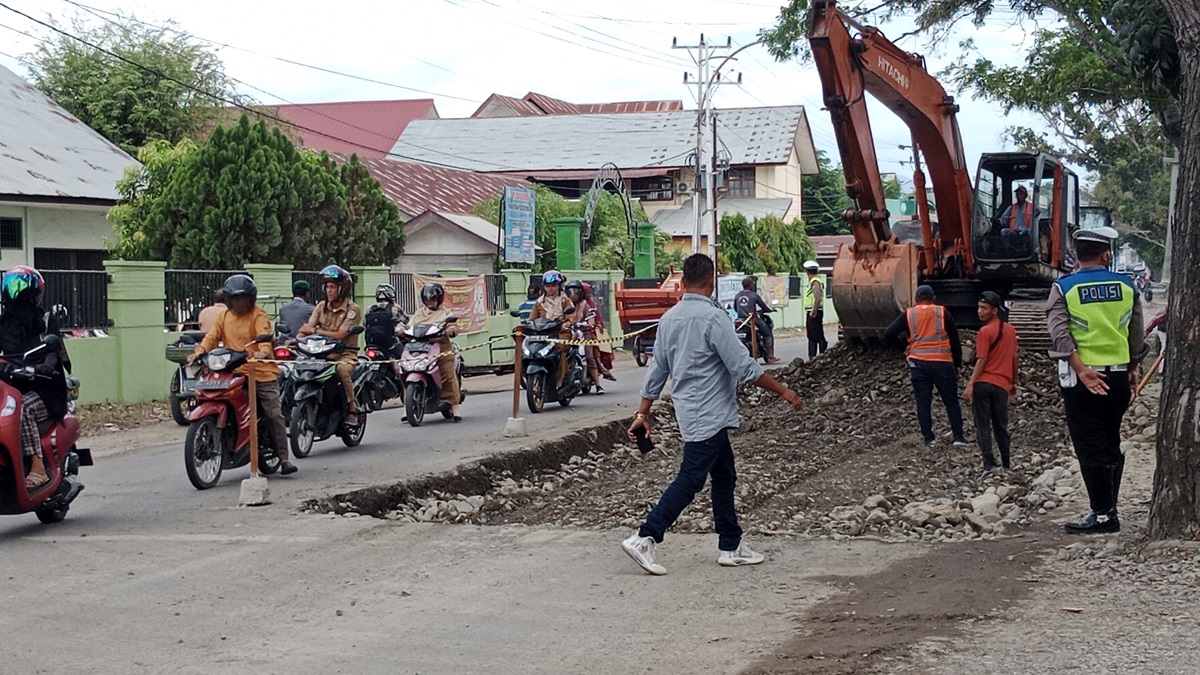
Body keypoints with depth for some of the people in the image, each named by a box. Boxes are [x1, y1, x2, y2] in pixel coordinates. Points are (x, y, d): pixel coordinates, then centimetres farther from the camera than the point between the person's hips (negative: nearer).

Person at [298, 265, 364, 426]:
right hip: (324, 352, 5)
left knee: (342, 369, -38)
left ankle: (352, 407, -19)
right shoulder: (322, 306, 12)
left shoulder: (353, 309, -5)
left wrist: (315, 330, -15)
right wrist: (296, 339, -21)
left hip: (345, 354, -5)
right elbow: (307, 327, 0)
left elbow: (340, 335, -16)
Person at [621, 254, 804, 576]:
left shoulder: (669, 318, 8)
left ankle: (732, 547, 20)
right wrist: (782, 391, -9)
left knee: (724, 477, 15)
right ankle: (644, 538, -10)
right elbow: (744, 367, -18)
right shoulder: (713, 317, -17)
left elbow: (657, 370, 14)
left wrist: (643, 413, 19)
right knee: (689, 480, -7)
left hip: (692, 412, 9)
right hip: (708, 414, -9)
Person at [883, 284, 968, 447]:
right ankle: (959, 437, 6)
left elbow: (888, 335, -1)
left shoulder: (908, 314, 4)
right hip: (942, 362, -1)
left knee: (923, 402, 6)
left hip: (918, 363, 1)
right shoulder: (942, 312, 3)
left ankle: (928, 438, 3)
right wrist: (957, 364, 12)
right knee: (951, 401, 8)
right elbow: (955, 340, 4)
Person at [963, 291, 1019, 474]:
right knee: (1001, 427, 15)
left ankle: (989, 464, -9)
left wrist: (970, 385, -14)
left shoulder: (985, 332, -10)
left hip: (983, 383, -5)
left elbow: (981, 361, -14)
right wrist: (1014, 382, 23)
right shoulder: (1010, 330, 8)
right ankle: (1007, 465, 16)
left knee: (983, 426, -1)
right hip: (1002, 384, 5)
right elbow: (1014, 358, 14)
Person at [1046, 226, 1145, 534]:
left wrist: (1082, 371, -20)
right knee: (1110, 444, 15)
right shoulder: (1126, 286, 4)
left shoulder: (1063, 288, -5)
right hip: (1118, 375, 4)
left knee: (1091, 448, 1)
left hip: (1082, 376, -4)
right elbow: (1136, 333, 11)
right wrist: (1132, 368, 24)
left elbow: (1060, 333, -17)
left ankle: (1103, 515, 1)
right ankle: (1107, 509, 20)